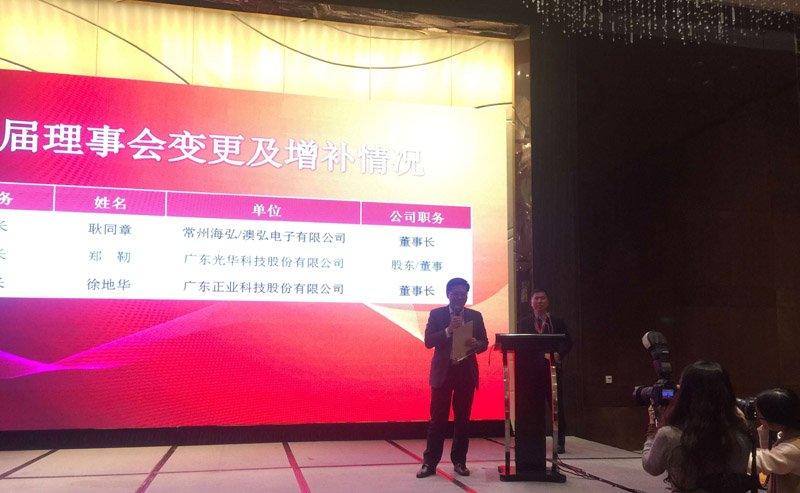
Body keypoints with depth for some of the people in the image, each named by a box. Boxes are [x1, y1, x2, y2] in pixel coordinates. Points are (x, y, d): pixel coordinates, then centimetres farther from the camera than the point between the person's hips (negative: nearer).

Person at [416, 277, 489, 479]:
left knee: (463, 419, 6)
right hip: (443, 372, -2)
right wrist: (448, 330, -19)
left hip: (466, 372, 2)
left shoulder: (476, 316, 10)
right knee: (438, 418, -2)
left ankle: (459, 462, 15)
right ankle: (430, 463, 3)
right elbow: (428, 341, -5)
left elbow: (484, 343, 7)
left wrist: (476, 344, -16)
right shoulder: (436, 314, 3)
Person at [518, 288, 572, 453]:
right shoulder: (525, 322, 13)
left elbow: (568, 342, 2)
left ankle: (560, 442, 8)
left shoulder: (557, 322, 10)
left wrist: (558, 354, -16)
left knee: (557, 405, 0)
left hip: (552, 367, -1)